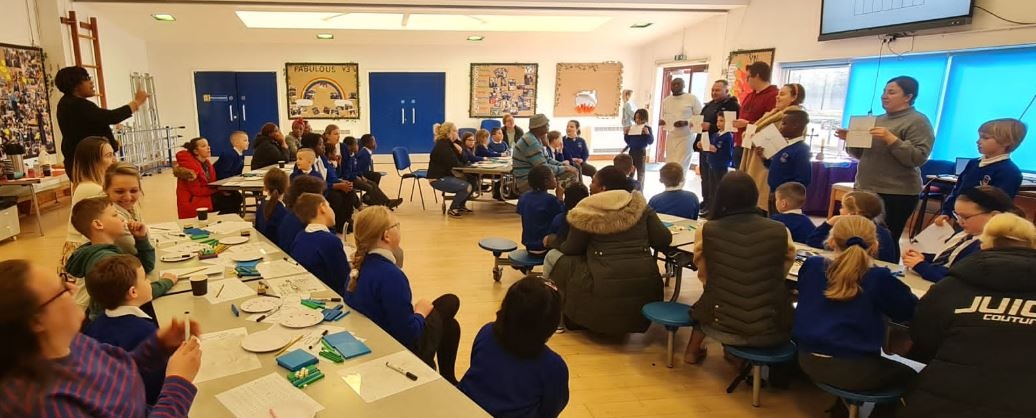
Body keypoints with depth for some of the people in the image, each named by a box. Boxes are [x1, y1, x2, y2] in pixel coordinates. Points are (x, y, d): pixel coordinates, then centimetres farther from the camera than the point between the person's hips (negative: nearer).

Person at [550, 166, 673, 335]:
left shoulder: (587, 212, -3)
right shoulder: (641, 206, 7)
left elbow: (571, 249, 6)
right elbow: (664, 240, 6)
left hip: (605, 288, -5)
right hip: (646, 285, 5)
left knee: (553, 257, 15)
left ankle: (574, 319, 25)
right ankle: (624, 322, 35)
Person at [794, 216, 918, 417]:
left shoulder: (811, 265, -3)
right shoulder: (879, 278, -13)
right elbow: (911, 311, 2)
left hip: (809, 359, 5)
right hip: (854, 369, -5)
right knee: (907, 375, 24)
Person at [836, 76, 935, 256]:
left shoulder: (917, 121, -6)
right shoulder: (879, 119, 16)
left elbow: (918, 158, -17)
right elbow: (861, 154, 20)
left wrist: (891, 139, -25)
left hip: (896, 195, -7)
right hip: (865, 190, 7)